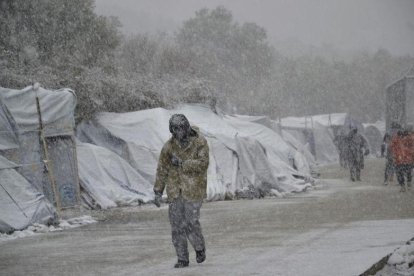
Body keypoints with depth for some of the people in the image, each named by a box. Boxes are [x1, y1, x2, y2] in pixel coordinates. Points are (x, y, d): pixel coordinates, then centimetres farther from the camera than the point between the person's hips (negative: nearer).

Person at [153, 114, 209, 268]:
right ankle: (182, 259, 12)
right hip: (175, 190, 3)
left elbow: (203, 164, -21)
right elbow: (162, 170, 4)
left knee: (191, 222, -8)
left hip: (194, 189, -3)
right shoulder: (169, 146, -2)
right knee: (177, 224, 1)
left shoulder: (200, 142, -11)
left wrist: (182, 163, -26)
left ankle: (199, 248, 22)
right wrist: (157, 193, 3)